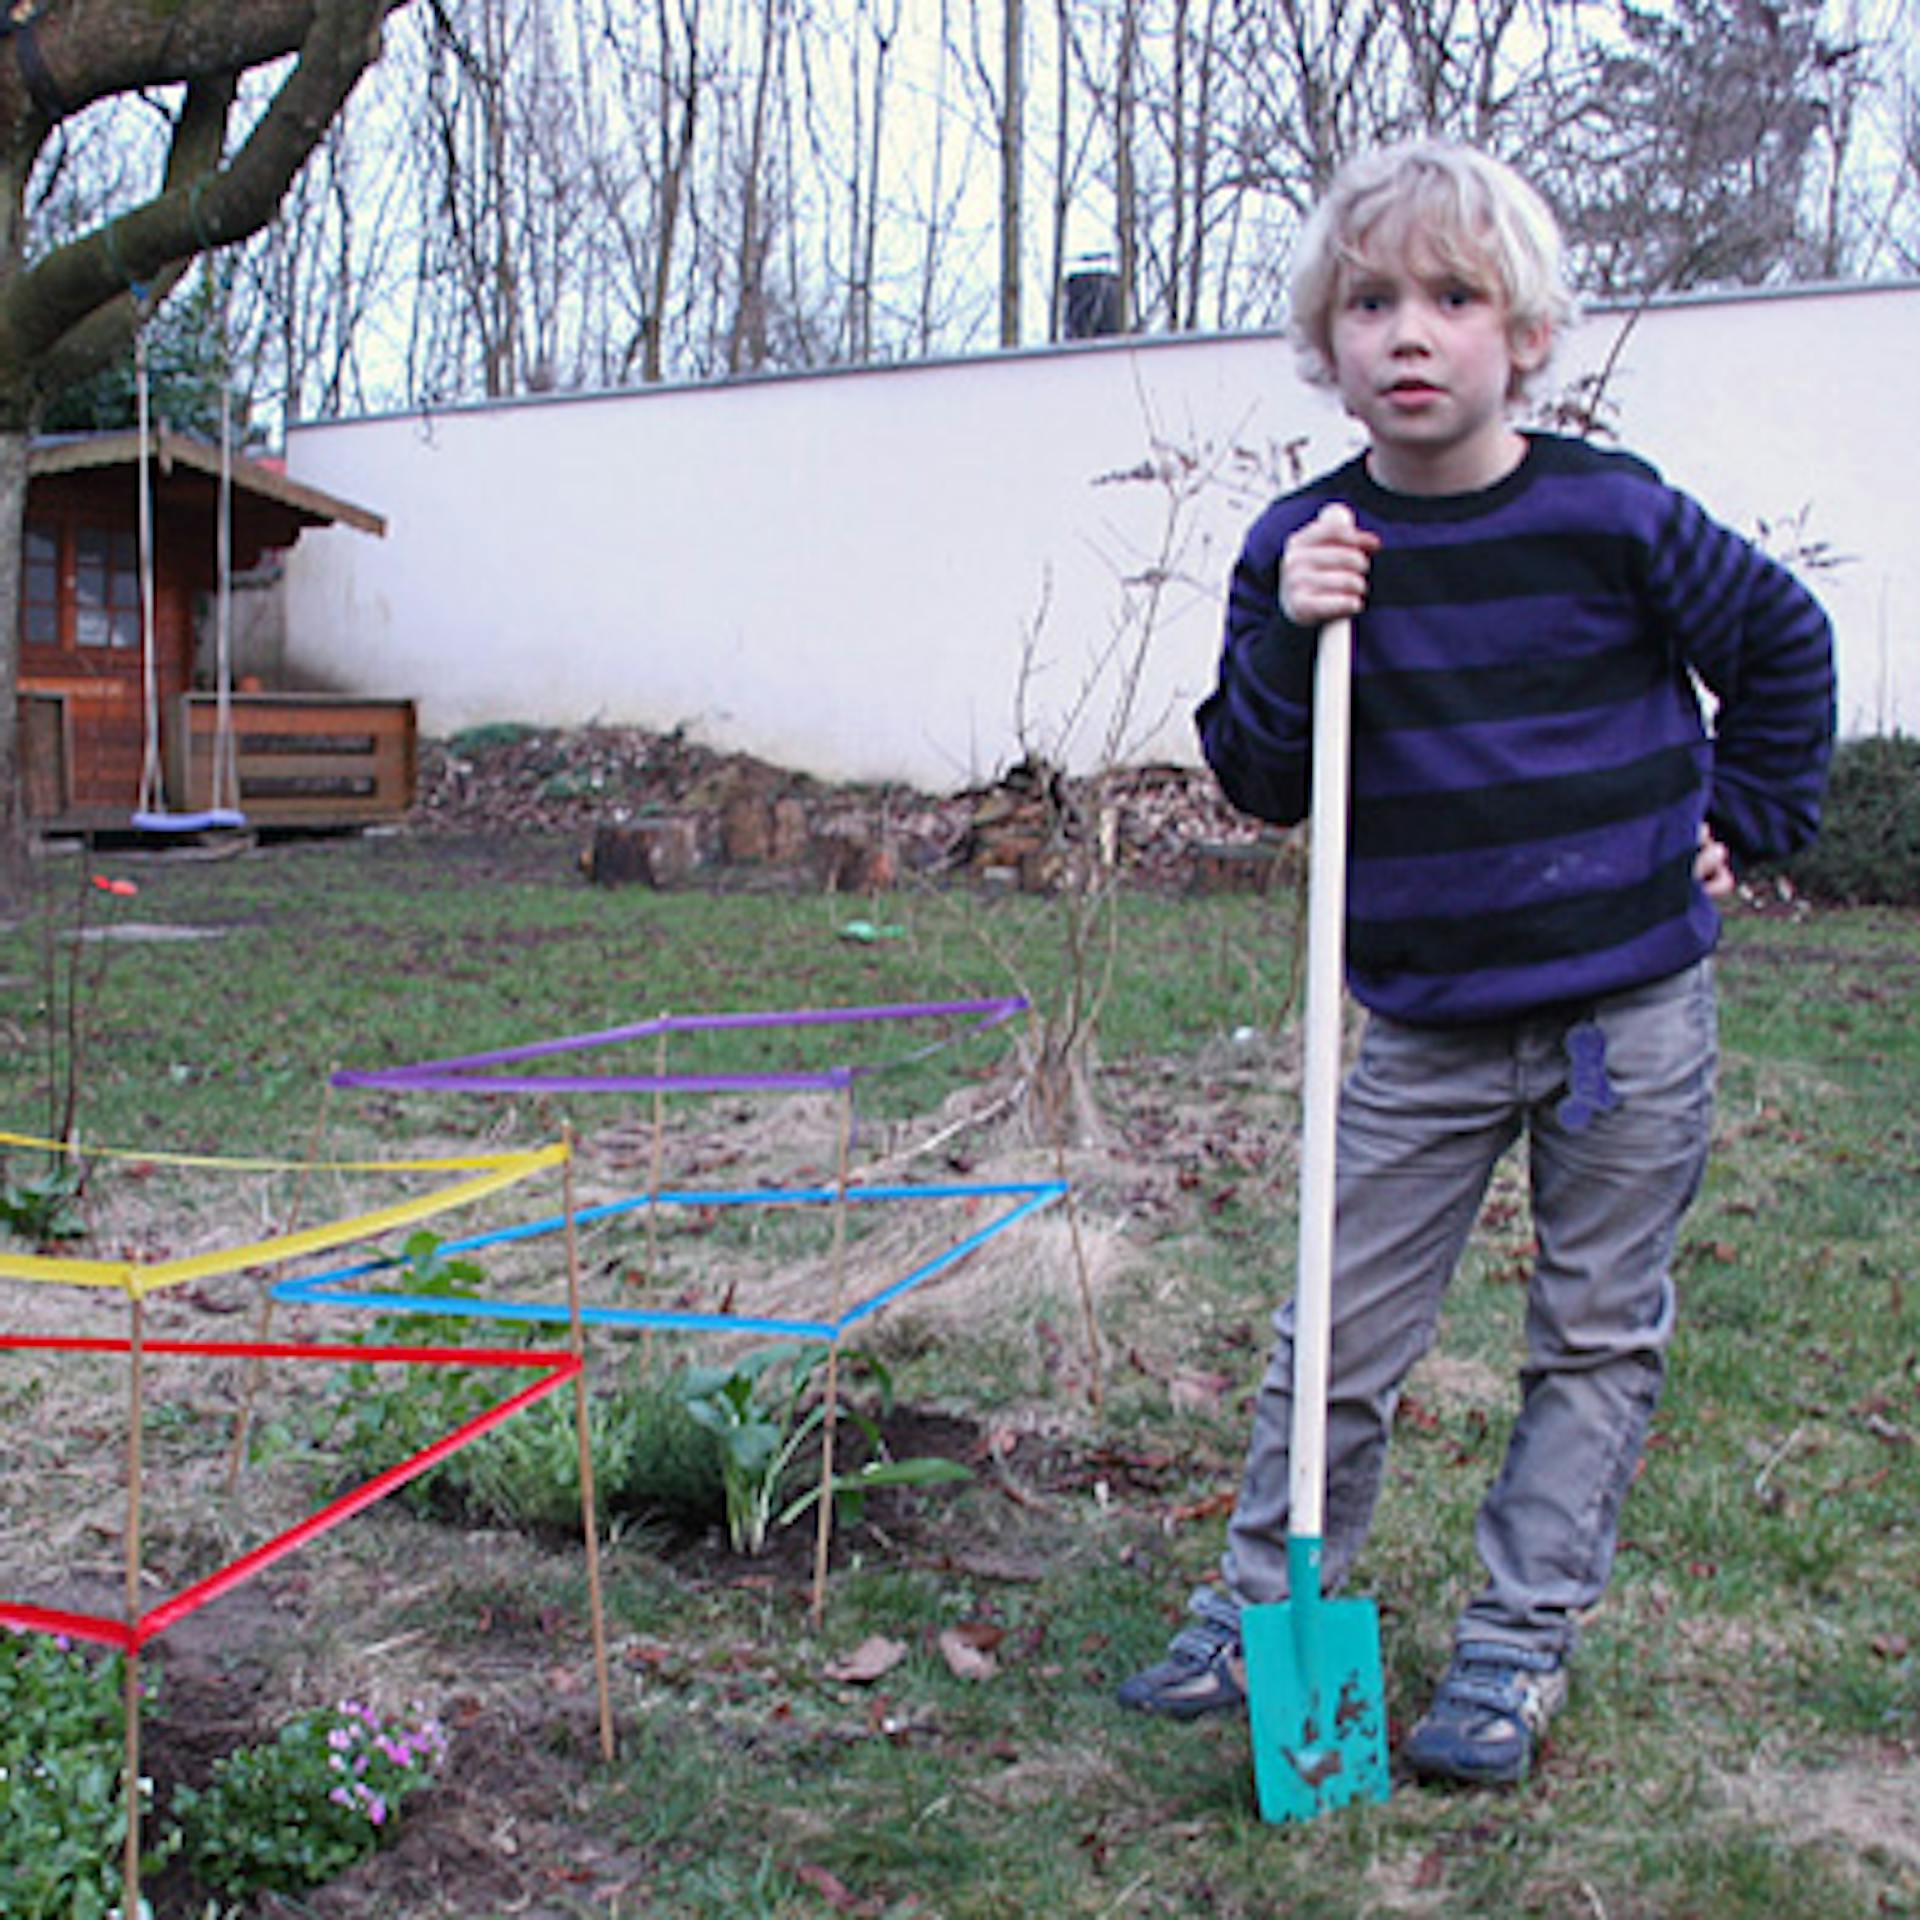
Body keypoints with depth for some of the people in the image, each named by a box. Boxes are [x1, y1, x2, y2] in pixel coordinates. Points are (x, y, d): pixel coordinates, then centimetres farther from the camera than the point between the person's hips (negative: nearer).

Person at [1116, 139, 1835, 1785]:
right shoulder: (1303, 544, -3)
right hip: (1430, 1026, 1)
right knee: (1338, 1332, 5)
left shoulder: (1609, 517, -9)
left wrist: (1743, 822, 5)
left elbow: (1783, 644, 7)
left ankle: (1521, 1641, 23)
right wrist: (1289, 638, -19)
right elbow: (1260, 783, -4)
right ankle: (1264, 1604, 24)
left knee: (1599, 1337, 8)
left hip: (1633, 1002, -1)